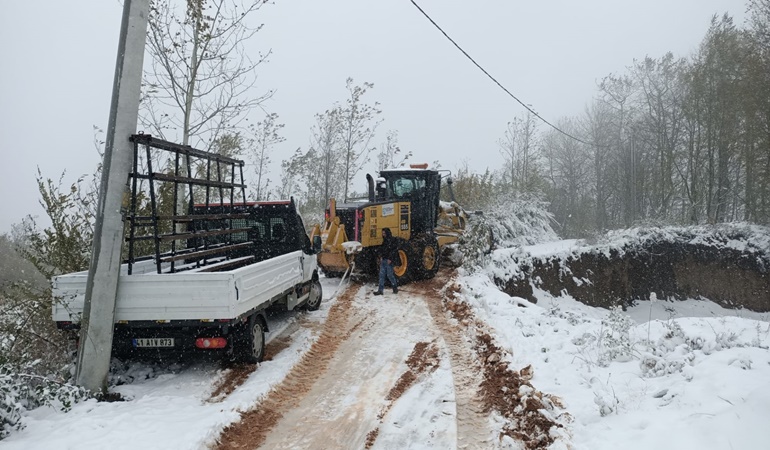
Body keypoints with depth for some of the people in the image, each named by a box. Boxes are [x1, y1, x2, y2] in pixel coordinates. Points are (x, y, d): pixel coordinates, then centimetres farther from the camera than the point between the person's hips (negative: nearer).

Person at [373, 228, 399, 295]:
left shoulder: (393, 240, -10)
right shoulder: (385, 240, 16)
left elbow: (394, 250, -15)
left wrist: (390, 259, -18)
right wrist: (381, 257, 7)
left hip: (388, 261, -8)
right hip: (383, 260, 8)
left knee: (390, 274, -1)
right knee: (381, 275, 4)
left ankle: (395, 288, 18)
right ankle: (380, 290, 4)